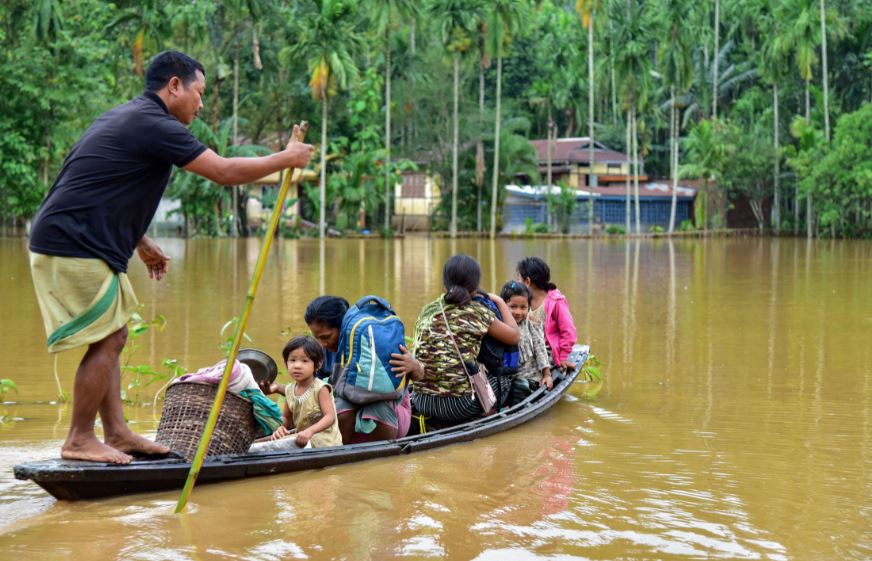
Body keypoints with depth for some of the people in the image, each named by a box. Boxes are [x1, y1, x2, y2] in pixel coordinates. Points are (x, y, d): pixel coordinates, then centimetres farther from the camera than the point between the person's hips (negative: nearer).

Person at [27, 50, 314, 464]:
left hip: (73, 242, 11)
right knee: (107, 340, -6)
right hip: (72, 247, -11)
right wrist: (285, 159, -3)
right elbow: (224, 172, -15)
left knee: (111, 337, 14)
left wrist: (141, 244, 30)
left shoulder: (124, 119, 20)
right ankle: (79, 440, 1)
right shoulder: (154, 125, -13)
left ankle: (116, 433, 17)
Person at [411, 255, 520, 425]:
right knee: (504, 379, 22)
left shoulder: (427, 310, 9)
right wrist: (500, 302, 18)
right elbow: (514, 336, 7)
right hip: (460, 404, -5)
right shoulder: (477, 312, -4)